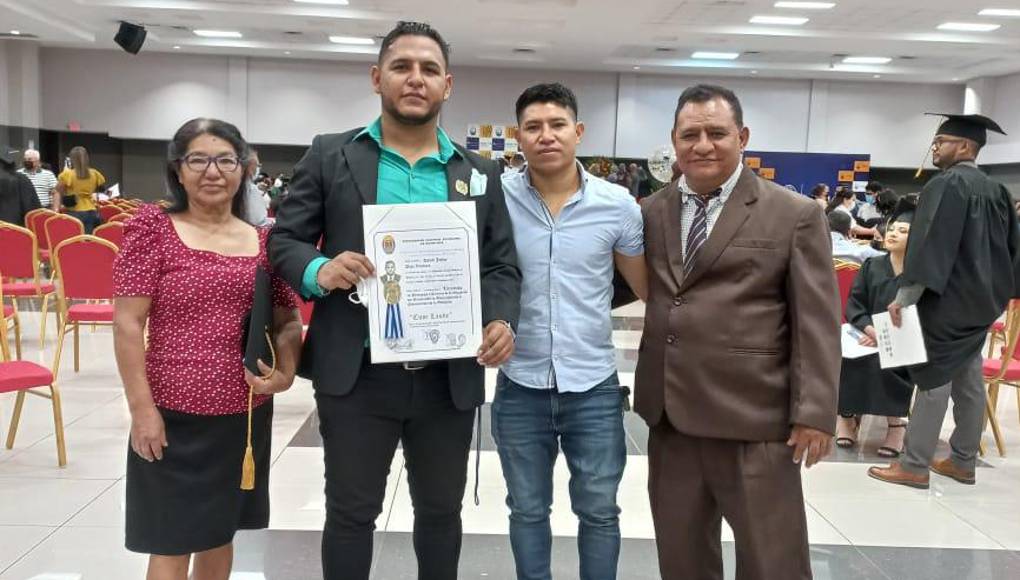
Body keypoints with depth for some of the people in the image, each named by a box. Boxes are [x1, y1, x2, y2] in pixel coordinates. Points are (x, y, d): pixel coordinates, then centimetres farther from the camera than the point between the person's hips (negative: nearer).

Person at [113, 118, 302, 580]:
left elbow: (288, 320, 12)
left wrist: (285, 373, -7)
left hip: (246, 414, 4)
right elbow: (127, 325, -8)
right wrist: (142, 408, -13)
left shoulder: (264, 241, 4)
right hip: (173, 414, -3)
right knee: (171, 543, 7)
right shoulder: (153, 229, -5)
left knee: (220, 532, 18)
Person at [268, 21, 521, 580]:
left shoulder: (480, 174, 7)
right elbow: (284, 240, 1)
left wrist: (502, 322, -14)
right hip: (357, 373, -2)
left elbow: (502, 266, 6)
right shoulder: (330, 156, 1)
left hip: (450, 378, 2)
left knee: (441, 509, 18)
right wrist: (319, 270, -20)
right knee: (351, 511, 12)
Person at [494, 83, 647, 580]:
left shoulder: (618, 205, -4)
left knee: (599, 511, 14)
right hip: (520, 384, 0)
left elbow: (649, 288, 7)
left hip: (594, 385, 0)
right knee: (527, 510, 17)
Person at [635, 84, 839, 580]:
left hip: (753, 418, -4)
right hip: (669, 416, 4)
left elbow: (816, 322, -5)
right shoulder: (651, 212, 9)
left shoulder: (795, 215, -2)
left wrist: (814, 412, -10)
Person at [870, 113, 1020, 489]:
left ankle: (915, 465, 1)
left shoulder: (945, 185, -14)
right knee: (969, 380, 13)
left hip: (947, 299, -9)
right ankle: (963, 462, 21)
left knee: (933, 378, -5)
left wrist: (903, 296, -22)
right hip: (981, 298, 9)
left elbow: (929, 246, -22)